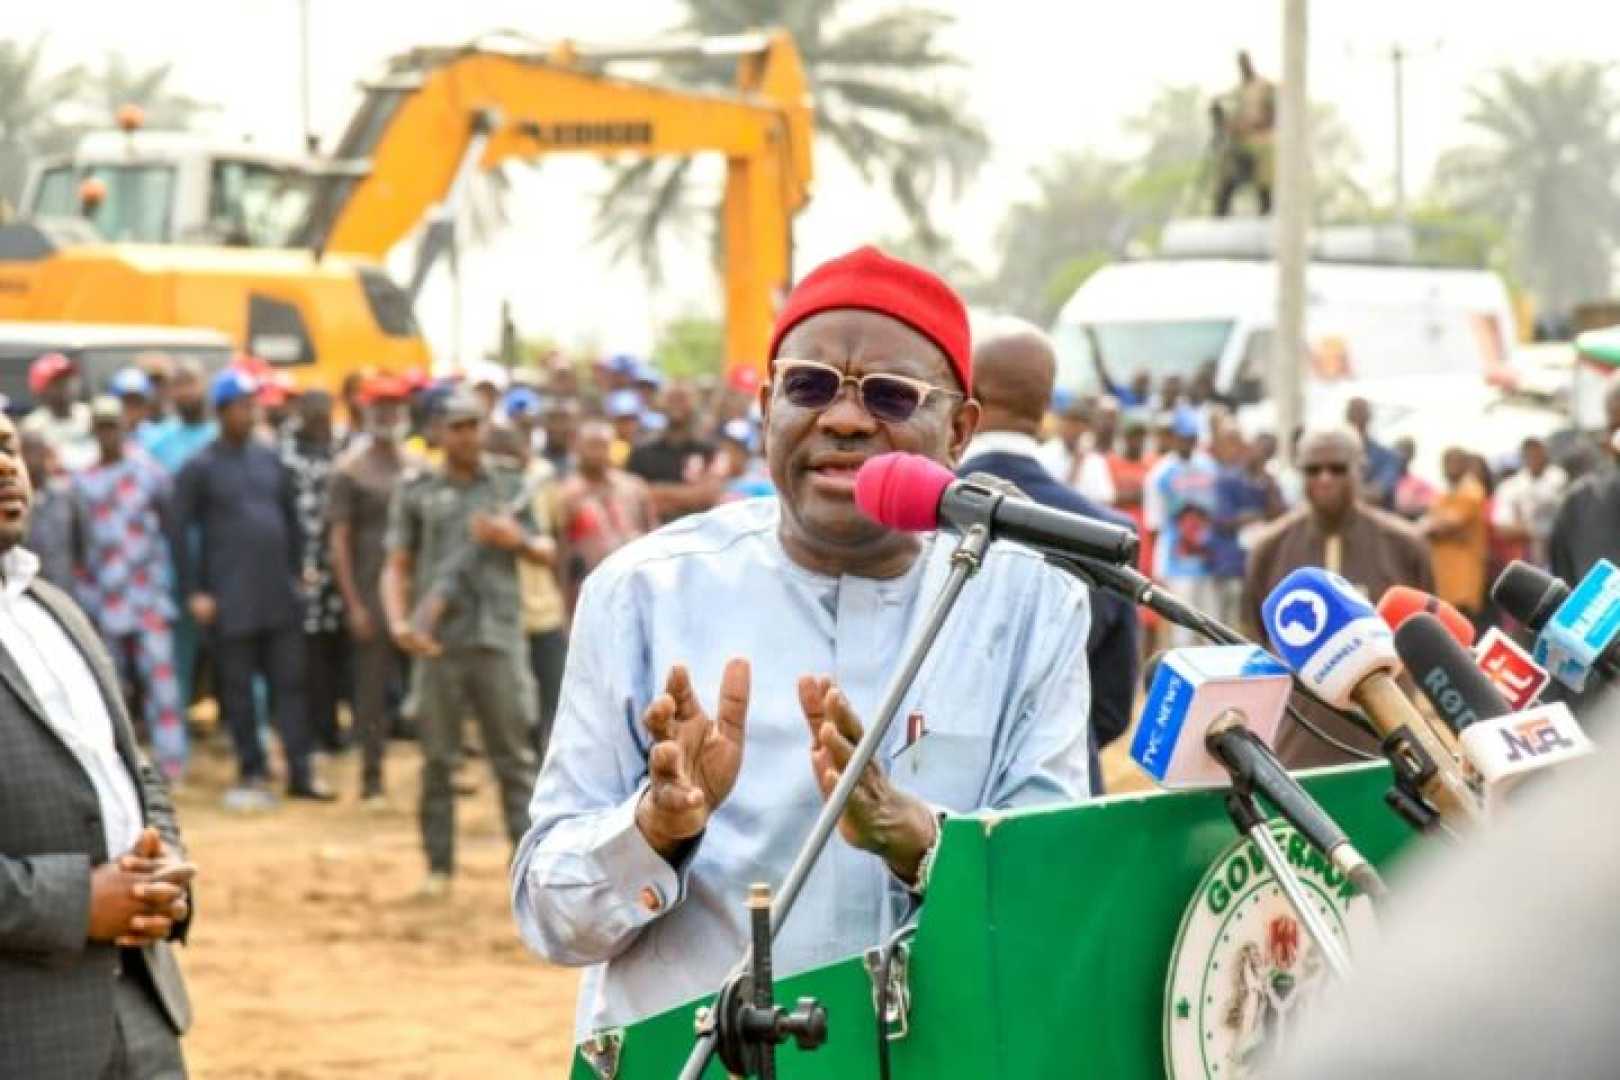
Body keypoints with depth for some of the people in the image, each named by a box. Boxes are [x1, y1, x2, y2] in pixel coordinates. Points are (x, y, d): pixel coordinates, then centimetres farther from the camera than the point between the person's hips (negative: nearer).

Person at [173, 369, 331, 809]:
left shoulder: (270, 460, 9)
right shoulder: (200, 468, -5)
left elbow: (291, 519, 17)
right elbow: (179, 533, -6)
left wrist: (296, 572, 12)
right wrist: (194, 593, -11)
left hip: (280, 593, 4)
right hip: (231, 600, -4)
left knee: (289, 682, 4)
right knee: (238, 688, 2)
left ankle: (299, 772, 8)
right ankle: (252, 771, 11)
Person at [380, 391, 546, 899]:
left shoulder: (510, 487, 12)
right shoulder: (415, 493, 9)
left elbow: (548, 552, 14)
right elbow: (397, 567, 7)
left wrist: (517, 540, -9)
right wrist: (399, 623, -9)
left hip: (498, 638, 0)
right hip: (438, 641, 0)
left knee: (513, 756, -1)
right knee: (437, 758, 4)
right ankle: (438, 867, 11)